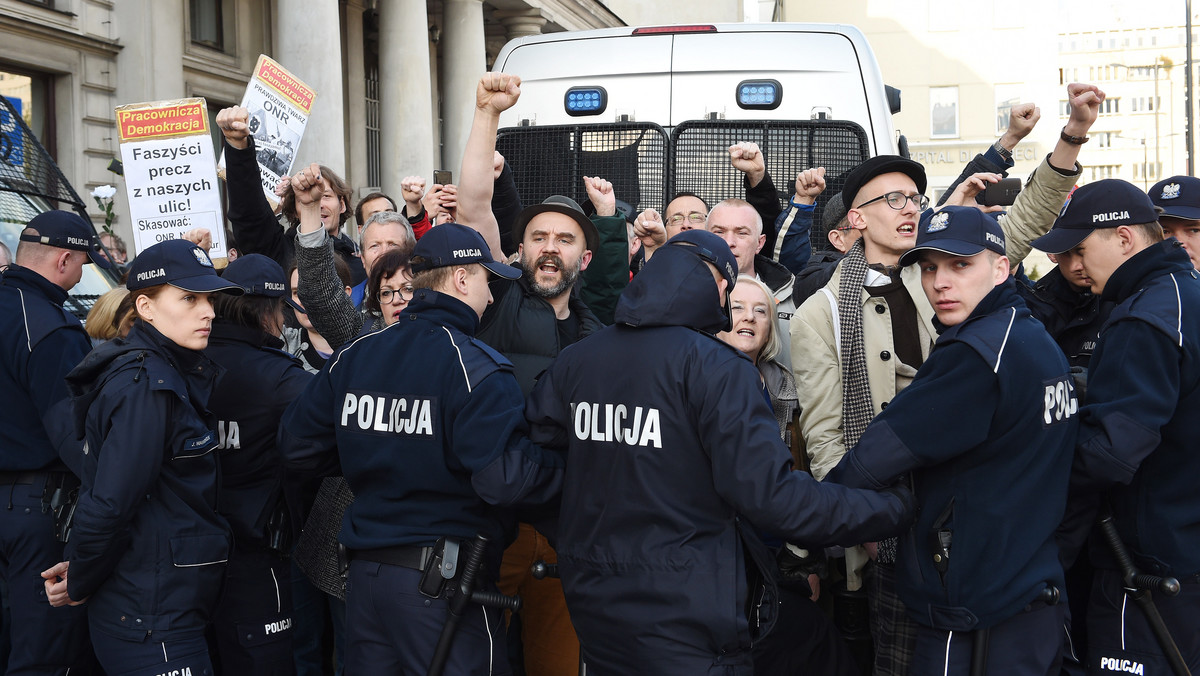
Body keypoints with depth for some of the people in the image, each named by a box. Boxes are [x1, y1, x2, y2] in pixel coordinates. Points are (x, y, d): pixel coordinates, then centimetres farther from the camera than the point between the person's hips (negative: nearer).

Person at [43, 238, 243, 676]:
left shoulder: (173, 374, 10)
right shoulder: (146, 386, -19)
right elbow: (109, 505, -23)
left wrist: (84, 574, 7)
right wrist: (80, 585, -9)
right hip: (152, 625, -9)